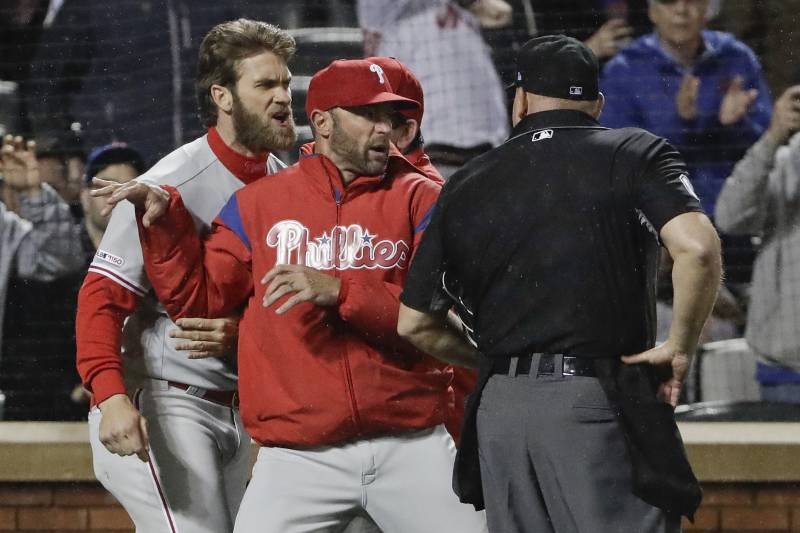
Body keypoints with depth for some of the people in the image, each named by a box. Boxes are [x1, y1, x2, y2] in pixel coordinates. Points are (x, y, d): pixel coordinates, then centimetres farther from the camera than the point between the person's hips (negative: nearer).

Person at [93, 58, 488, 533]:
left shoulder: (419, 199, 5)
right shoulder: (258, 204, 11)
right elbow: (199, 298, 12)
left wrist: (340, 291, -19)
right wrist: (164, 221, -1)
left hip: (410, 447, 0)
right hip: (299, 455, 0)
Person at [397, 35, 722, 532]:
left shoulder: (465, 186, 14)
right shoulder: (635, 153, 3)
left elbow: (414, 325, 15)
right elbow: (697, 248, -15)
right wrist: (681, 348, -4)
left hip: (497, 410, 4)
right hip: (596, 399, -4)